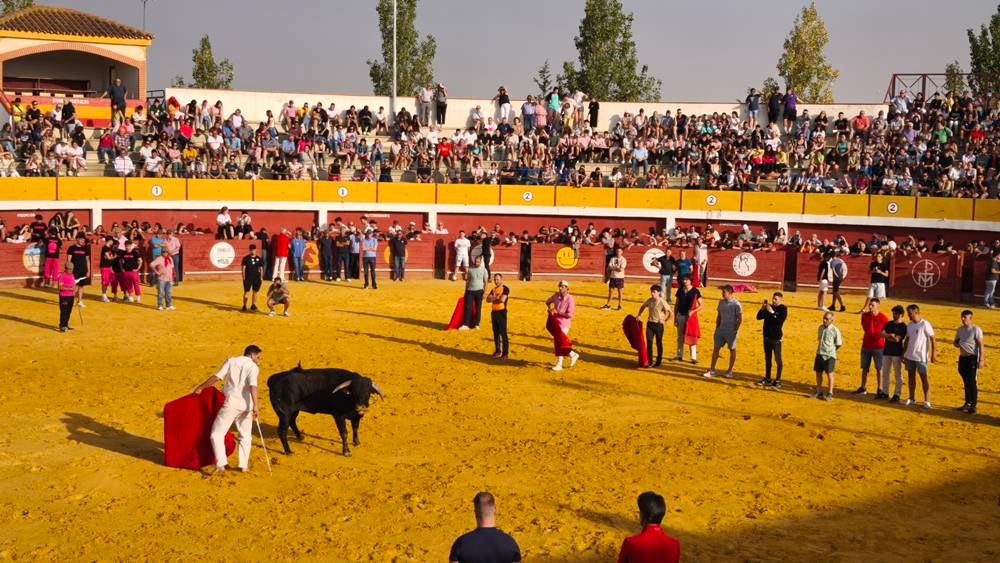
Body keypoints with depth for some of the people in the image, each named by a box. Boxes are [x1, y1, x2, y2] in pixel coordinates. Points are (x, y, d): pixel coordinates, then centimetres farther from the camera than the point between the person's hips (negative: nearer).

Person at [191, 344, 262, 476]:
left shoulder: (231, 361, 9)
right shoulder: (253, 367, 4)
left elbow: (216, 377, 1)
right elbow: (253, 386, -13)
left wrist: (200, 388, 12)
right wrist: (255, 405, -19)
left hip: (231, 403, -1)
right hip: (246, 405, 1)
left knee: (217, 434, 1)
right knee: (245, 436, 17)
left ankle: (220, 464, -12)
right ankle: (244, 465, 13)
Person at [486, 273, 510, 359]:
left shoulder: (505, 289, -7)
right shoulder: (493, 289, 14)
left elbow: (502, 300, -20)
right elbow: (488, 299, 3)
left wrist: (493, 299, -4)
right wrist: (496, 298, -13)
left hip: (501, 312, -7)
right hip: (494, 312, 7)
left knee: (503, 333, -7)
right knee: (495, 333, 12)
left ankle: (505, 353, -5)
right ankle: (497, 351, 21)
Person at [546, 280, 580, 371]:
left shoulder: (570, 299, -17)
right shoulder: (556, 295, -1)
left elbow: (570, 315, -21)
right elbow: (548, 302, 17)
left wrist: (557, 312, -20)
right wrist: (550, 308, -3)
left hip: (564, 324, -6)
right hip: (555, 322, 6)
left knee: (560, 343, -4)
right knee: (557, 341, 12)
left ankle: (559, 364, 9)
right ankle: (572, 355, 28)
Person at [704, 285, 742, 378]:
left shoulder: (736, 304, -12)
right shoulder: (721, 302, 7)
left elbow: (740, 319, -10)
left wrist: (735, 330, -14)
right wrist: (717, 329, 10)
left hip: (731, 331, -6)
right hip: (721, 330, 6)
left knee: (732, 350, 6)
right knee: (716, 348, 3)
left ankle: (730, 371, 15)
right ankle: (712, 370, 7)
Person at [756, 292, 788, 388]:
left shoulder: (783, 309, -8)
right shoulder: (769, 307, 6)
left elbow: (780, 321, -21)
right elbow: (759, 317, 4)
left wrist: (772, 312, -24)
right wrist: (762, 308, -11)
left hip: (776, 338, -6)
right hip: (767, 336, 6)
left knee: (777, 359, -1)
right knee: (767, 359, 14)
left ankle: (777, 381, 4)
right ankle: (767, 379, 24)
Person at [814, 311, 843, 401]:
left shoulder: (835, 330, -12)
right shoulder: (821, 327, 6)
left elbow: (839, 344, -5)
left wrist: (831, 350, 3)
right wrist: (821, 349, 13)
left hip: (830, 355, -6)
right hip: (819, 354, 6)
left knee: (829, 373, 0)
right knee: (818, 373, 9)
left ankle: (830, 394, 10)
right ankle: (819, 392, 21)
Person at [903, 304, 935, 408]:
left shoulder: (925, 324, -12)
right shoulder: (909, 325, 8)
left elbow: (932, 339, -11)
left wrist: (933, 353, -15)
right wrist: (903, 353, 15)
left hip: (921, 356, -7)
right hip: (910, 356, 7)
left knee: (923, 377, -2)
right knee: (910, 376, 11)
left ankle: (927, 401, 2)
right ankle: (912, 398, 20)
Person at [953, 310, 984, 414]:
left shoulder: (976, 330, -10)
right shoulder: (960, 329, 10)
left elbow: (980, 345, -12)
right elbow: (955, 342, 21)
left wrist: (980, 360, -16)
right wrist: (957, 345, -4)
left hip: (972, 358, -6)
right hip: (962, 357, 6)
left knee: (972, 382, -7)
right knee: (966, 382, 13)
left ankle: (973, 406, -1)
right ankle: (968, 403, 23)